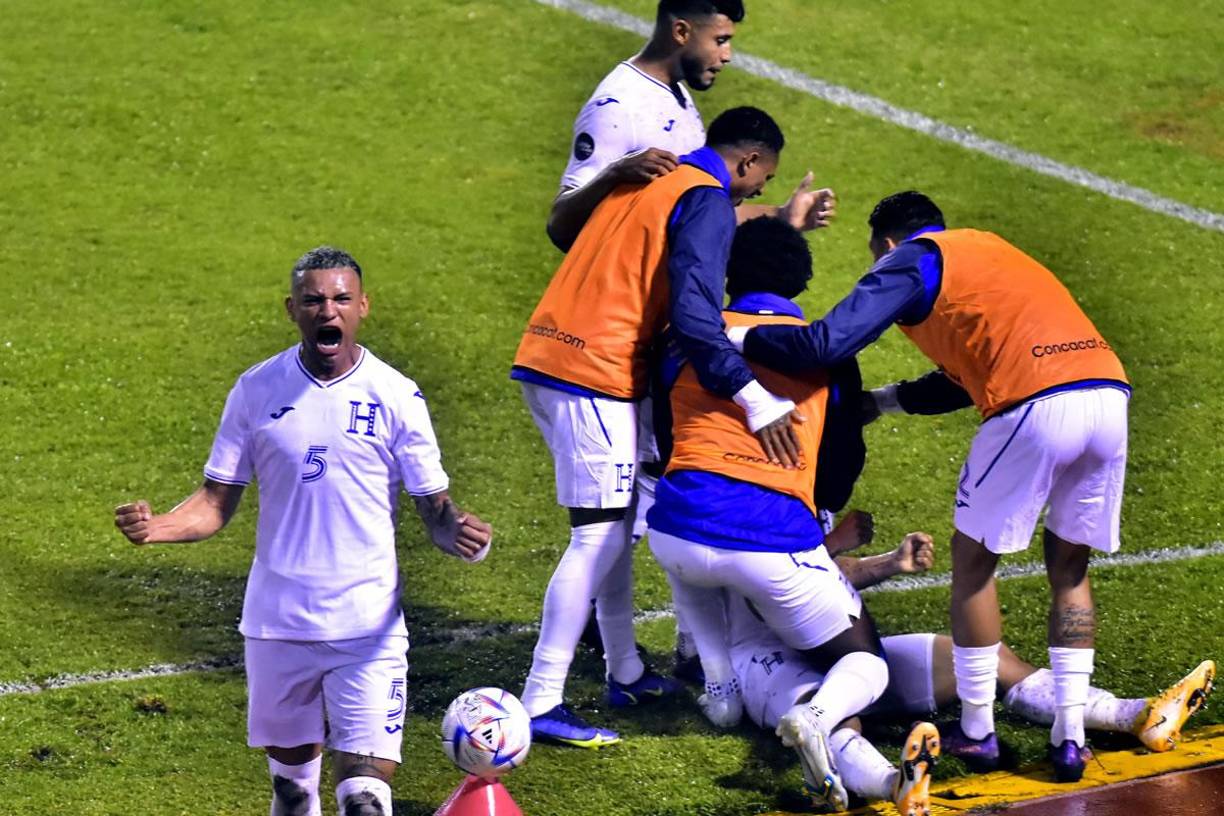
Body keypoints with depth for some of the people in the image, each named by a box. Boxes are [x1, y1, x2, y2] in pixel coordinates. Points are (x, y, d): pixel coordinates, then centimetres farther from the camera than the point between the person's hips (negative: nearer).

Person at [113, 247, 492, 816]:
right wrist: (155, 528, -15)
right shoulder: (257, 390, 1)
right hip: (277, 621, 2)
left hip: (369, 626, -2)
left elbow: (434, 507, -1)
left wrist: (456, 534, -24)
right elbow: (217, 502, 5)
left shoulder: (395, 396, -4)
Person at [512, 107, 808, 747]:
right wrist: (751, 396, -22)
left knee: (612, 523, 18)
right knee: (600, 537, -7)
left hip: (544, 355, 9)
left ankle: (625, 674, 25)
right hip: (595, 374, -9)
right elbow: (693, 311, -19)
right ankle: (541, 704, -10)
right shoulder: (708, 202, -6)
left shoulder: (647, 182, 21)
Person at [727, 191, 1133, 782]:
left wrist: (729, 336, 7)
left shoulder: (911, 260, 10)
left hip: (1035, 410, -7)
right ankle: (1070, 737, 14)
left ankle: (976, 732, 17)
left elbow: (826, 344, -3)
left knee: (972, 560, 12)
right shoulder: (985, 248, 33)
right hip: (1109, 394, 7)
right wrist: (883, 400, 44)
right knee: (1068, 567, 19)